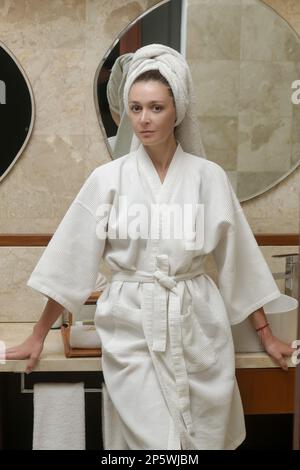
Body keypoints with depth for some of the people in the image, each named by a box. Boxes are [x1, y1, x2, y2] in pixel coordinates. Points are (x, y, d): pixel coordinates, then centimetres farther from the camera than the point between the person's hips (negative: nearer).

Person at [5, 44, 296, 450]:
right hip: (132, 329, -1)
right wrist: (38, 336, 3)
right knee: (151, 442, 1)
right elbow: (72, 260, 2)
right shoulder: (108, 179, -2)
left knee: (205, 440, 10)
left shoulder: (209, 177, 0)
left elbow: (237, 258, 5)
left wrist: (266, 336, 8)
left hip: (197, 327, 1)